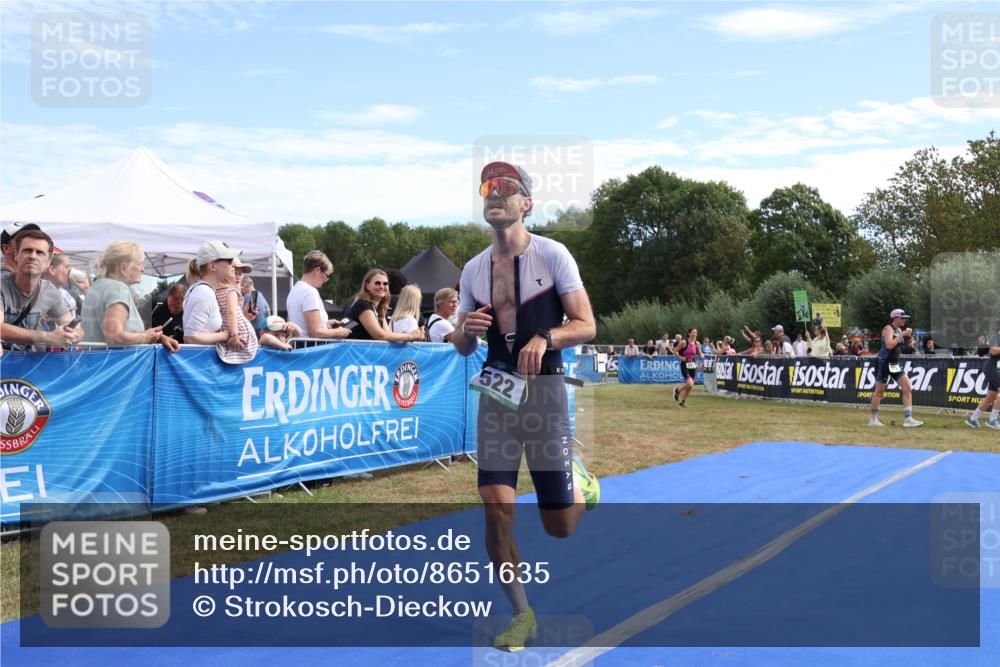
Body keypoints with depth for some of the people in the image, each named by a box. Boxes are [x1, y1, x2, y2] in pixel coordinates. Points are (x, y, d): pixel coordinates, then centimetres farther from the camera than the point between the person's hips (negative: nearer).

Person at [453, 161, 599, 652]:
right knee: (496, 507, -7)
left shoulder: (552, 255, -5)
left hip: (544, 389, -3)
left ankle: (580, 484, 39)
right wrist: (466, 330, -10)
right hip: (496, 391, 3)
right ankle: (521, 615, 13)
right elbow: (463, 347, 13)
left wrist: (545, 338, -26)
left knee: (559, 526, 3)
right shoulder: (473, 269, 8)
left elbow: (586, 326, -8)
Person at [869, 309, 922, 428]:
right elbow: (889, 345, -29)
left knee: (908, 389, -3)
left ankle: (908, 419, -3)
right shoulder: (888, 329, -13)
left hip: (895, 364, 8)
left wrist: (907, 335, 9)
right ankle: (873, 419, 15)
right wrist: (902, 334, -23)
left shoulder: (899, 330, 12)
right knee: (879, 391, 3)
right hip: (884, 363, -8)